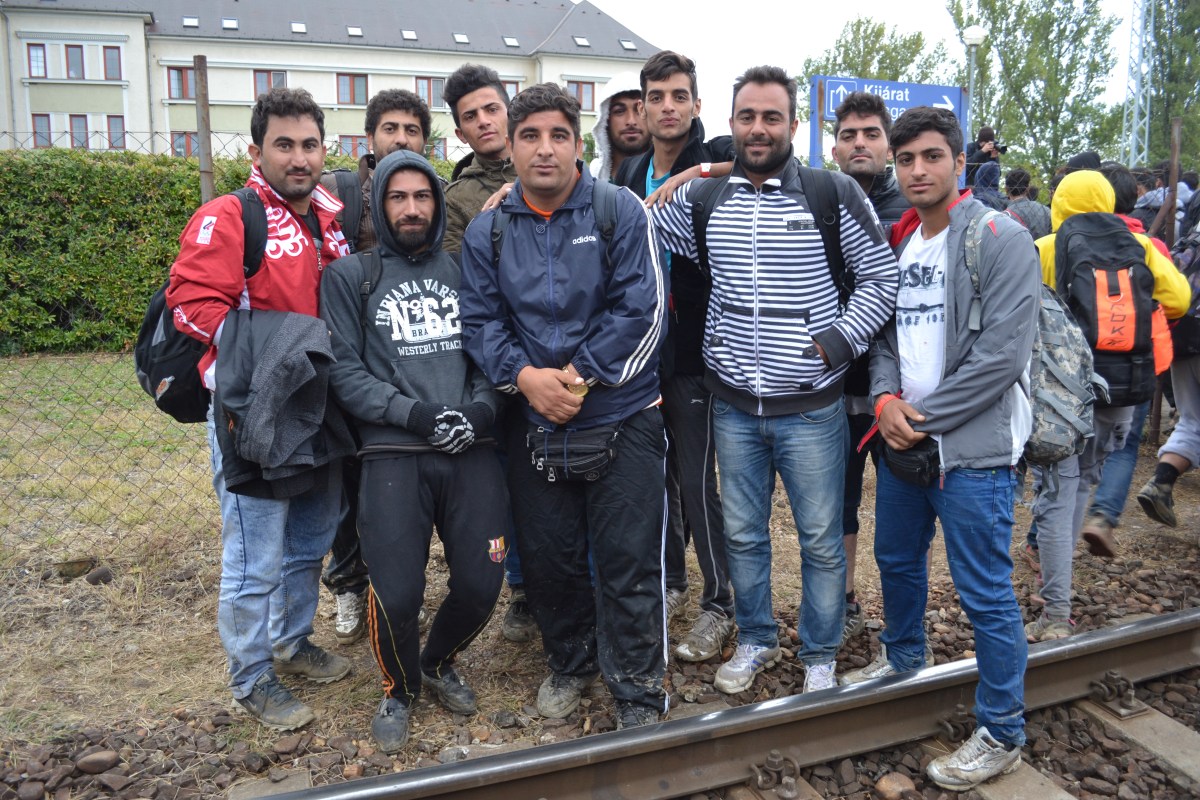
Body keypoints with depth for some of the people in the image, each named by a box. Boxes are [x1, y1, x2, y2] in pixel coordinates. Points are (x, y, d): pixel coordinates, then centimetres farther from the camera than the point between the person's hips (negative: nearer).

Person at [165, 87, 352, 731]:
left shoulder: (332, 223, 10)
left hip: (319, 411, 7)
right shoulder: (227, 219, -11)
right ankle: (253, 678, 21)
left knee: (310, 541, 20)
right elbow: (194, 305, -20)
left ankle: (293, 642, 40)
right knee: (257, 558, 2)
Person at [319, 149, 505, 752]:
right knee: (397, 595, -7)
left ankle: (439, 662, 36)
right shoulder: (350, 277, 8)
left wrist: (482, 406, -9)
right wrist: (414, 414, -13)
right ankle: (399, 689, 27)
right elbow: (345, 369, -1)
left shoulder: (462, 270, 15)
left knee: (481, 584, 2)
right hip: (393, 455, -2)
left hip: (470, 453, 2)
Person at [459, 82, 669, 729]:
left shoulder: (620, 212, -6)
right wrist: (525, 376, -14)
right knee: (547, 556, 15)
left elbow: (643, 311, -12)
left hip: (622, 418, -3)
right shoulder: (487, 231, 5)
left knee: (628, 561, 2)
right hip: (534, 423, 4)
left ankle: (638, 695, 20)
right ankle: (570, 663, 40)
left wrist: (578, 376, -16)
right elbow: (480, 320, 3)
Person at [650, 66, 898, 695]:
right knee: (742, 535, 16)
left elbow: (882, 277, -1)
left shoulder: (834, 194, -6)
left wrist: (838, 342, -9)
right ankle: (756, 641, 37)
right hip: (733, 406, 3)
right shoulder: (700, 199, 3)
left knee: (822, 542, 9)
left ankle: (820, 656, 30)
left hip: (811, 407, -2)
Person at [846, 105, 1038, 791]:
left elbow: (1003, 353, -18)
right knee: (897, 561, 22)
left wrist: (925, 419, -14)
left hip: (973, 450, -7)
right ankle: (904, 663, 46)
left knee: (986, 593, 1)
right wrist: (886, 399, -8)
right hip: (902, 445, 7)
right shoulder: (898, 243, 11)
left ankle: (1003, 734, 19)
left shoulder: (1002, 240, -11)